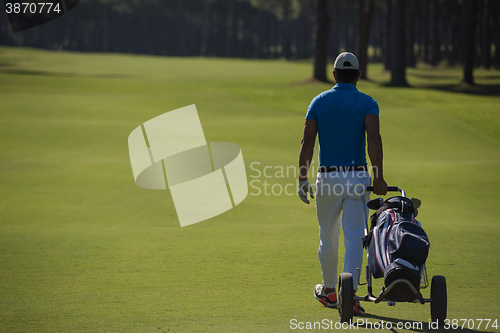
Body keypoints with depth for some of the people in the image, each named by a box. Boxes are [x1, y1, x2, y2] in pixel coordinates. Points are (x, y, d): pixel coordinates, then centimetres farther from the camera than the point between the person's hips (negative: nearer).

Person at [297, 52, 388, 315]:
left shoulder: (319, 101, 6)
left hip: (327, 178, 2)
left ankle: (329, 291, 31)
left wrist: (302, 179, 0)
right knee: (354, 238, -5)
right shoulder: (367, 103, 1)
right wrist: (378, 177, -21)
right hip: (357, 177, -2)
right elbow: (374, 138, -15)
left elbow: (307, 142, -1)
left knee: (327, 237, 17)